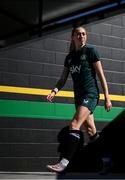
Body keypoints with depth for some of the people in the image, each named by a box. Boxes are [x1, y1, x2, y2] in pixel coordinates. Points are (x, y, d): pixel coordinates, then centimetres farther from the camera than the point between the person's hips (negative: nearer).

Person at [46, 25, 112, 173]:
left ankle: (64, 163, -26)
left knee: (74, 125, -21)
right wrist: (54, 91, -8)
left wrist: (107, 98, -8)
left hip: (90, 94, -7)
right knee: (91, 131, 10)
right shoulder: (70, 57, 13)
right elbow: (63, 79, 12)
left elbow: (101, 75, -4)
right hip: (78, 96, 7)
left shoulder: (90, 51, -3)